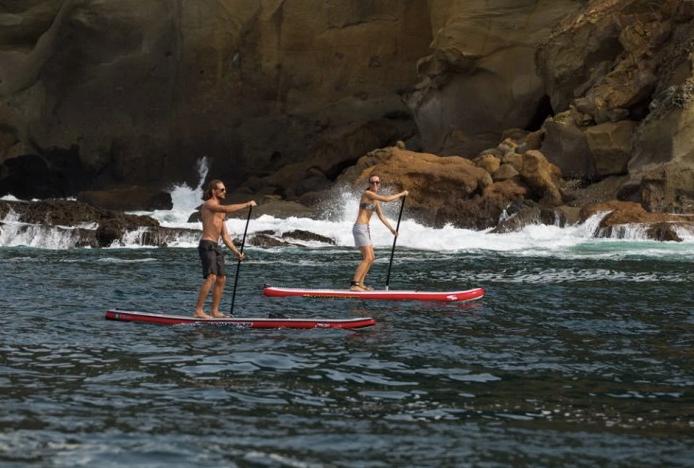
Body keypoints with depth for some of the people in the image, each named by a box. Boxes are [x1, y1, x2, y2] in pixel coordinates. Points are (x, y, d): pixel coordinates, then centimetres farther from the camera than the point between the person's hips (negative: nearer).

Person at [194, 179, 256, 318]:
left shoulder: (220, 211, 22)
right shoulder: (209, 204, -5)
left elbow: (225, 235, 22)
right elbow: (227, 209, -24)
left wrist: (235, 251, 15)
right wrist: (247, 204, -18)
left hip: (216, 247, 10)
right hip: (207, 245, -10)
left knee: (221, 279, 8)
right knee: (211, 277, -20)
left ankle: (214, 311, 13)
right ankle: (198, 311, -24)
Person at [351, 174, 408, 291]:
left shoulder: (376, 200, 16)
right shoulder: (367, 193, -11)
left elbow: (381, 216, 21)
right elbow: (386, 199, -17)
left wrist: (391, 229, 19)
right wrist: (401, 194, -7)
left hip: (365, 229, 10)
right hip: (360, 228, -10)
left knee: (371, 258, 14)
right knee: (367, 258, -15)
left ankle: (360, 283, 18)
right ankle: (354, 285, -19)